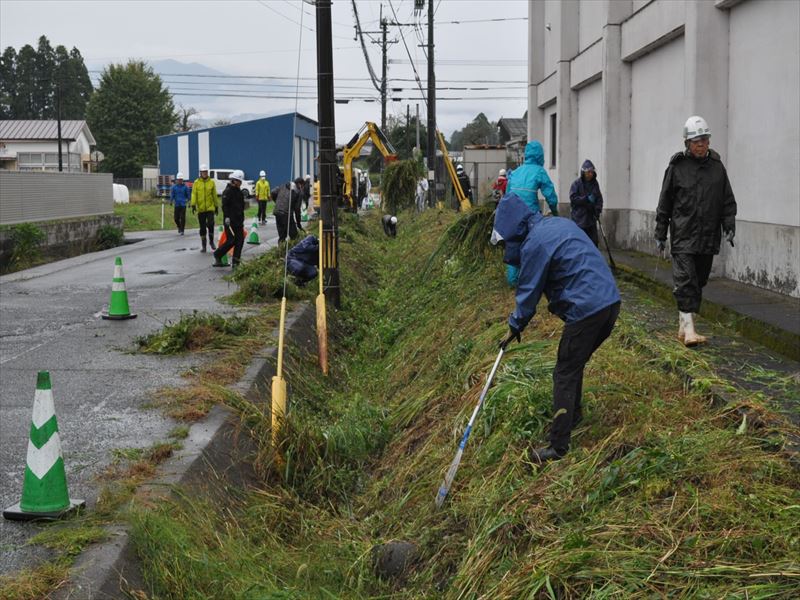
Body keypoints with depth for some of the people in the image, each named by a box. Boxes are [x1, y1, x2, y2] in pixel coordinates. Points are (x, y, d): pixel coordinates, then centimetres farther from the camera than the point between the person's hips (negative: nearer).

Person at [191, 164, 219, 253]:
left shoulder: (211, 182, 5)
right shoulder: (196, 183, 2)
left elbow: (215, 195, 11)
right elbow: (194, 194, -3)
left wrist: (217, 206, 12)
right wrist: (193, 205, -14)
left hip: (210, 208, 0)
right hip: (200, 209, 0)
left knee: (210, 224, -15)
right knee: (202, 227, 5)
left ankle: (211, 241, 8)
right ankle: (204, 246, 14)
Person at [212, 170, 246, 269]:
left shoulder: (239, 192, 17)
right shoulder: (228, 191, -9)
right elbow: (225, 205, -17)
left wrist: (242, 219, 23)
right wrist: (226, 217, -25)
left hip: (238, 221, 8)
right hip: (230, 221, -8)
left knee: (240, 241, 3)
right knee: (231, 241, -7)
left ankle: (235, 262, 7)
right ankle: (217, 255, 13)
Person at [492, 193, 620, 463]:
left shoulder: (534, 244, -12)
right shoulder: (560, 223, 15)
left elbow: (529, 291, -6)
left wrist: (515, 326, 8)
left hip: (586, 311, -9)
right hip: (611, 301, 9)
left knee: (565, 374, -1)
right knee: (575, 364, 25)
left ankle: (558, 446, 0)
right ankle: (574, 413, 42)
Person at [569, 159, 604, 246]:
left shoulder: (595, 183, 8)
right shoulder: (576, 183, -7)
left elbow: (599, 198, 10)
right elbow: (573, 198, -14)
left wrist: (598, 209, -6)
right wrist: (587, 198, -21)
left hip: (591, 217, 4)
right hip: (579, 218, -4)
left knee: (594, 241, 2)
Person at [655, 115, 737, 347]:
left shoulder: (717, 166, 8)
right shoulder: (677, 167, -1)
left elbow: (728, 201, 13)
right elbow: (665, 204, 3)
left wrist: (729, 226, 0)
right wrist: (660, 234, 3)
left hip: (708, 238, 4)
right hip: (683, 237, -4)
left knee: (699, 282, 9)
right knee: (685, 282, -12)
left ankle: (683, 326, 20)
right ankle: (688, 329, -15)